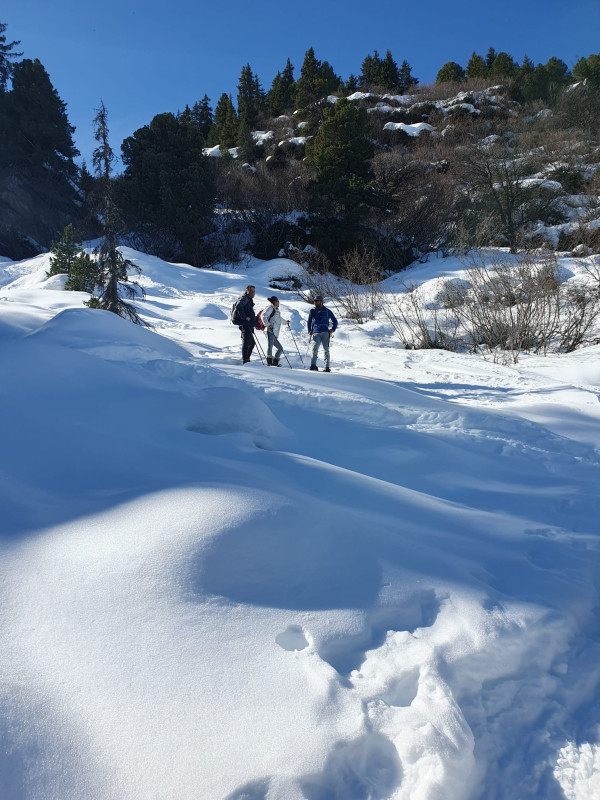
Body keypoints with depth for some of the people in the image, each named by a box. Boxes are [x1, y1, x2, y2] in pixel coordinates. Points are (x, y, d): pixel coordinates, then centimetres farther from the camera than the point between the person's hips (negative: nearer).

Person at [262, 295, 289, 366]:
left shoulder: (276, 310, 29)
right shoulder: (270, 308, 1)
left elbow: (279, 318, 48)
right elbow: (264, 315, -15)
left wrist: (286, 322, 57)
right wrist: (267, 324, -20)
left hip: (275, 334, 10)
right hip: (271, 331, -10)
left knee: (280, 348, 11)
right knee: (270, 345, -22)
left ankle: (275, 363, 9)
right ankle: (269, 362, -33)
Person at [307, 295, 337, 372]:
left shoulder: (326, 311, 10)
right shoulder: (312, 311, 16)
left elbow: (335, 321, 16)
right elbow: (309, 322, 26)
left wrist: (333, 329, 1)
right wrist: (310, 331, 10)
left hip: (325, 332, -1)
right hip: (316, 333, 1)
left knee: (326, 350, -2)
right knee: (315, 349, -16)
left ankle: (327, 367, 0)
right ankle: (313, 365, -18)